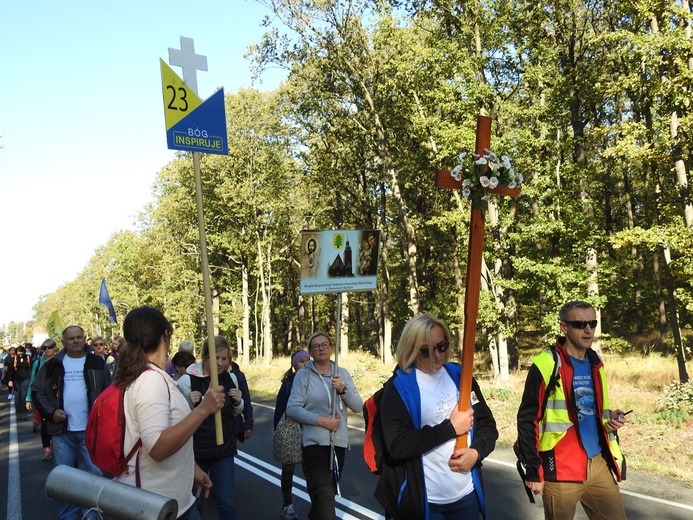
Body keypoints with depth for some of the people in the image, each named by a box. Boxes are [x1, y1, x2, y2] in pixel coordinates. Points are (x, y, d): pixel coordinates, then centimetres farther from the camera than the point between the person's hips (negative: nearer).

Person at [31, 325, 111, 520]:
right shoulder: (53, 364, 4)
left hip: (90, 429, -1)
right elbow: (37, 391, 7)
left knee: (94, 473, 3)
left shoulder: (97, 363, 3)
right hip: (62, 429, 1)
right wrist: (50, 412, -7)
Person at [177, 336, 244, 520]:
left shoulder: (230, 378, -1)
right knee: (194, 502, 12)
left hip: (224, 448, 3)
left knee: (227, 501, 6)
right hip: (196, 449, -3)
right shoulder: (187, 380, -15)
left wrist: (238, 402, -7)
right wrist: (190, 404, -26)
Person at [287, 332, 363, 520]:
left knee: (327, 492, 19)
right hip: (314, 442, -4)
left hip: (339, 442, 4)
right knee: (325, 495, -14)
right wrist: (321, 421, -17)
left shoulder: (343, 373, 5)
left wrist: (342, 389, -18)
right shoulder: (303, 374, -5)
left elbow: (358, 406, -1)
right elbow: (292, 408, -11)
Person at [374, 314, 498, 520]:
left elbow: (487, 425, 9)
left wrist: (476, 452, -11)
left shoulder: (461, 376, 3)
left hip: (467, 494, 4)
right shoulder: (398, 387, -10)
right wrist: (451, 428, -17)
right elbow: (397, 445, -19)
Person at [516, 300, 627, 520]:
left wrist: (609, 418, 1)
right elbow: (527, 420, -12)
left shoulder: (595, 363, 9)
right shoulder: (545, 365, -13)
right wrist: (533, 471, -13)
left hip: (599, 464, 6)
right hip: (561, 471, -6)